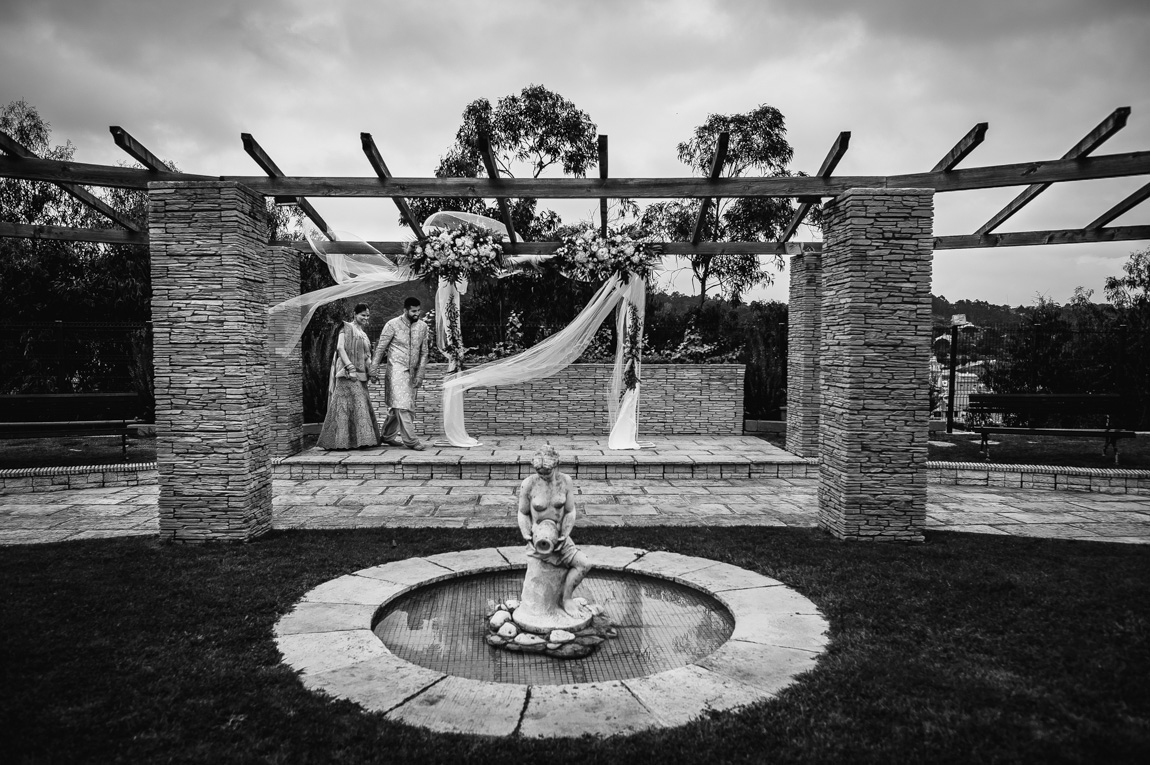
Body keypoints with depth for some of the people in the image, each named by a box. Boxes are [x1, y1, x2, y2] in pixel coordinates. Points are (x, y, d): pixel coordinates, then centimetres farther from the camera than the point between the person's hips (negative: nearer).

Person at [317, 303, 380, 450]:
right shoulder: (347, 328, -2)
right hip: (347, 373, -9)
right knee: (346, 404, -11)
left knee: (361, 406, 6)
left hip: (359, 375, 9)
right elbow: (340, 348, -13)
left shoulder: (363, 334, 22)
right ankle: (339, 441, -9)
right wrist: (350, 368, -22)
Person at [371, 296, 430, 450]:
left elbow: (424, 352, 9)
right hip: (397, 370, -5)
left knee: (397, 406, 12)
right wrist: (373, 369, -5)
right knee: (402, 406, -11)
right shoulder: (393, 325, -6)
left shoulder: (422, 326, 7)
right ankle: (410, 440, -11)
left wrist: (420, 374, 3)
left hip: (412, 372, 5)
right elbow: (380, 348, -2)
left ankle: (388, 436, 26)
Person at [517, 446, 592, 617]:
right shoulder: (528, 484, -16)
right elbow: (523, 513, -5)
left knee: (585, 565, -12)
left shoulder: (565, 480, -8)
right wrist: (529, 538, -17)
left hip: (560, 537, 4)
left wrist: (563, 537, -15)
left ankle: (566, 596, 11)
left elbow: (570, 512, -3)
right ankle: (567, 598, 6)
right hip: (538, 539, -4)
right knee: (583, 564, -16)